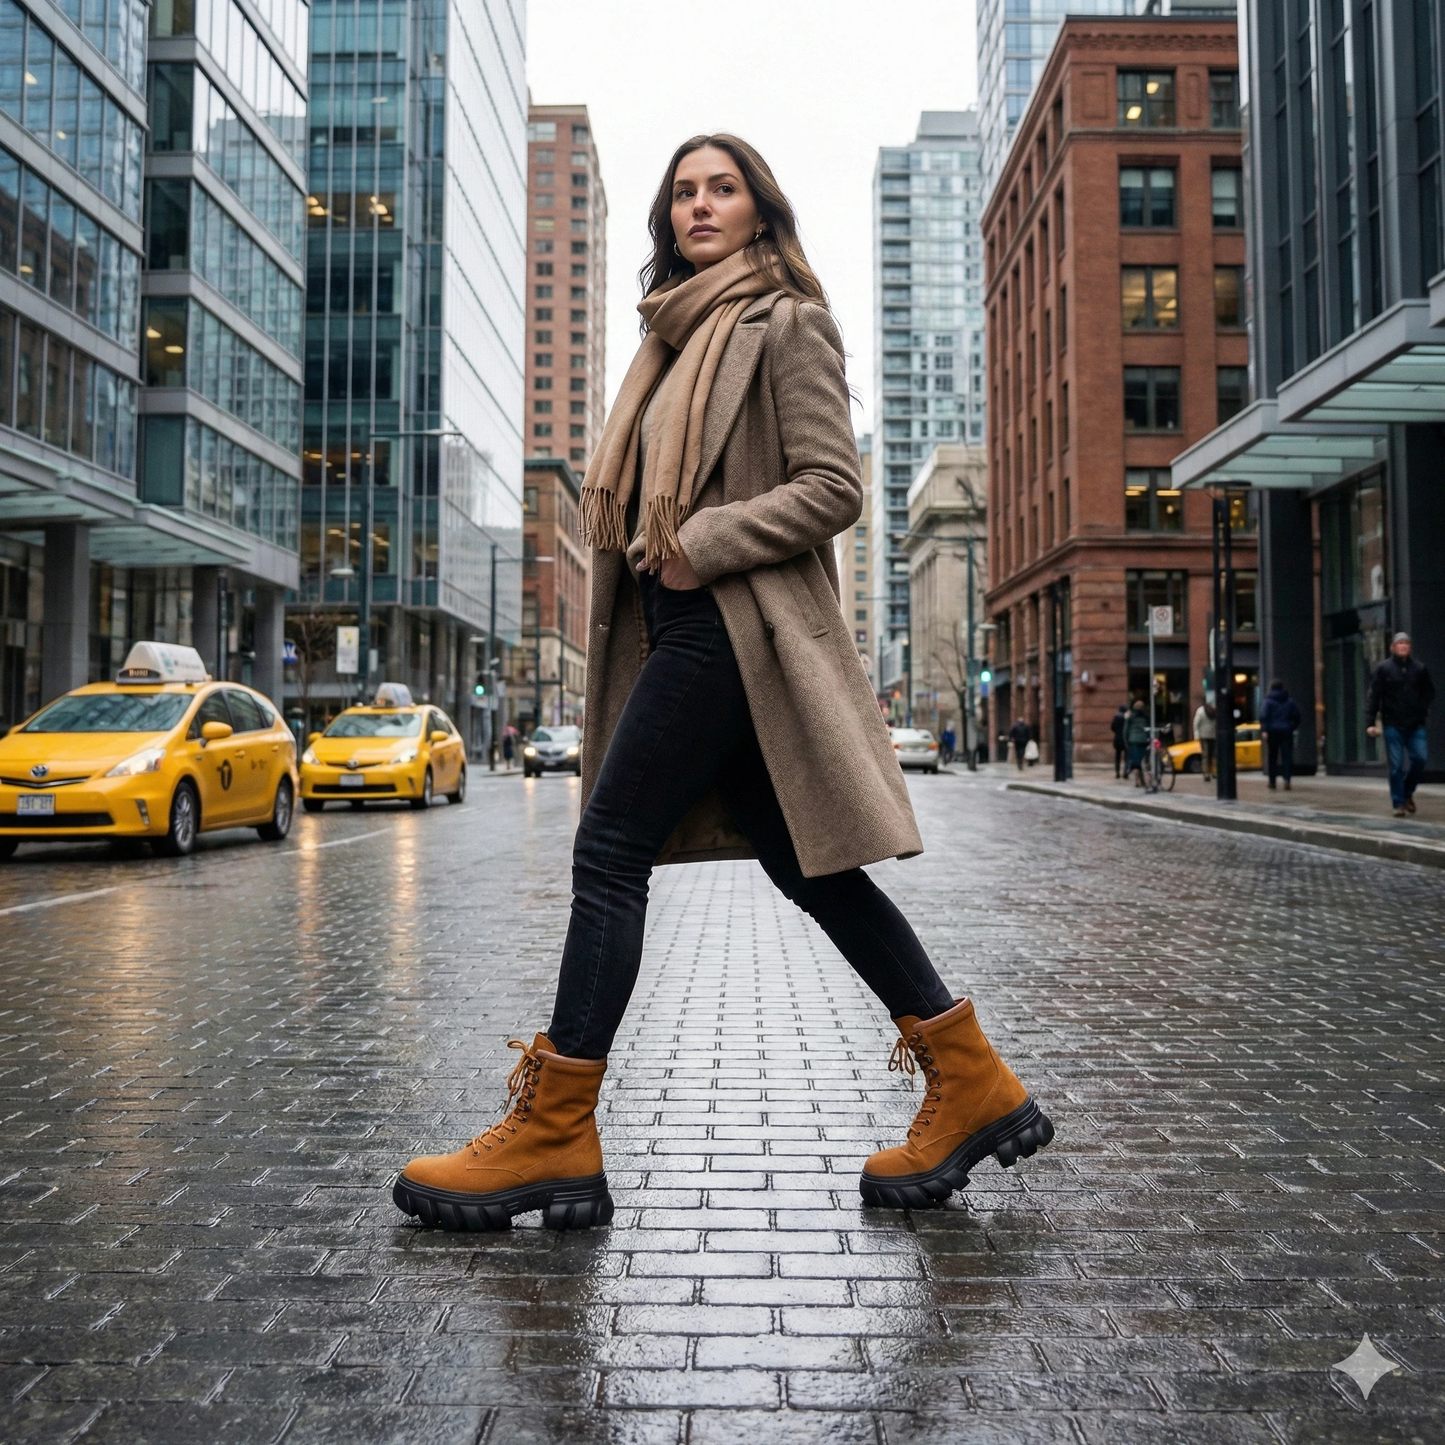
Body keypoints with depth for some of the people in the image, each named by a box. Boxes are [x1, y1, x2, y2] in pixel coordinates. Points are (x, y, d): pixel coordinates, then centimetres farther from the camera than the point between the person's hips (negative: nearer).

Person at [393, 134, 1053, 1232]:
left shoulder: (785, 322, 0)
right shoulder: (680, 332, 25)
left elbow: (832, 488, -10)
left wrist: (701, 545, -15)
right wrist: (645, 545, 7)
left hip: (732, 621, -9)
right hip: (681, 622, 9)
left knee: (610, 851, -10)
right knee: (804, 866, 7)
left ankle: (554, 1133, -1)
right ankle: (974, 1085, 14)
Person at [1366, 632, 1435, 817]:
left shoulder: (1420, 668, 6)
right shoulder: (1384, 669, -1)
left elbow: (1429, 693, 16)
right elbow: (1373, 697, -3)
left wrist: (1423, 710, 0)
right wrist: (1370, 722, -9)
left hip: (1415, 725, 2)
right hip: (1392, 725, -2)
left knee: (1419, 758, -7)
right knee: (1396, 766, -3)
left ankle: (1408, 793, 18)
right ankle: (1399, 803, 6)